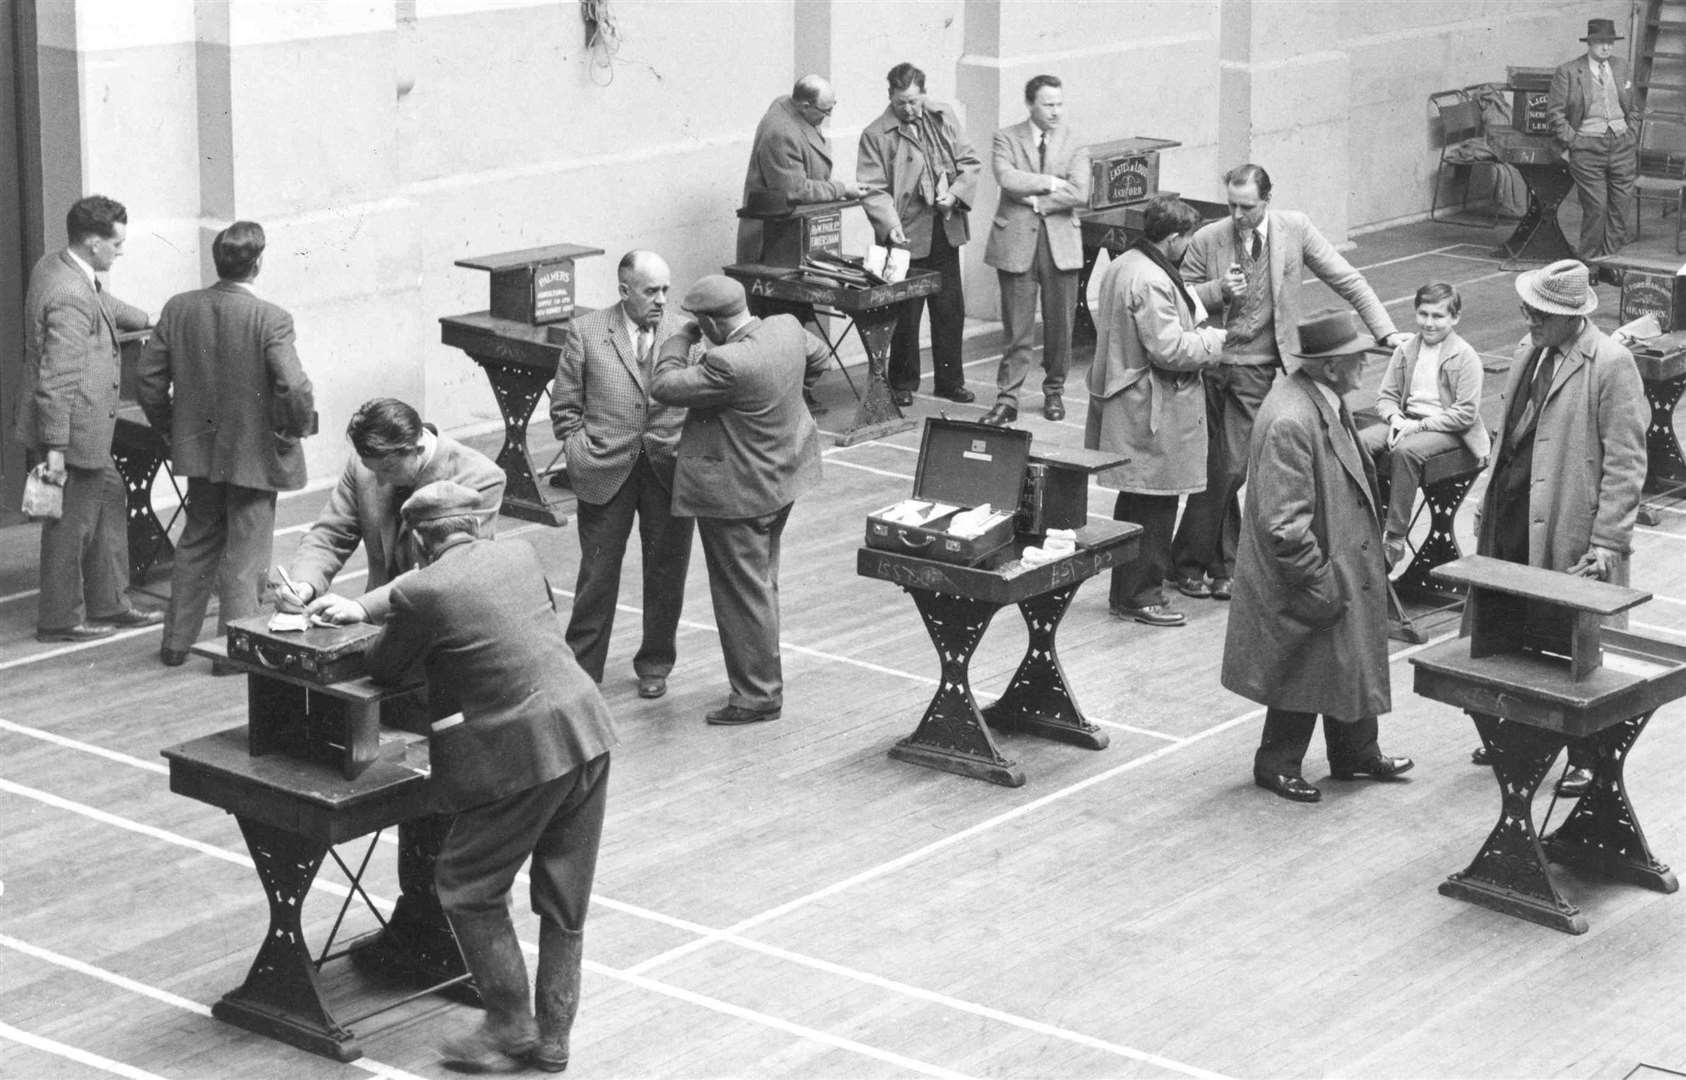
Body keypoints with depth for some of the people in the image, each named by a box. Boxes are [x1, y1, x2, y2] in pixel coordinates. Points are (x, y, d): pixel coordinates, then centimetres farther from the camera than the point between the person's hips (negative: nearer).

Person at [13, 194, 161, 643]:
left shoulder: (54, 266, 5)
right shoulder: (70, 298, -27)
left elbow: (103, 303, 27)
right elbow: (57, 379, -28)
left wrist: (149, 321, 37)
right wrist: (55, 448, -26)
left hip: (87, 429, 11)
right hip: (72, 429, -11)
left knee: (109, 500, 20)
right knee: (71, 524, 2)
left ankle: (110, 604, 30)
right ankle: (60, 620, 15)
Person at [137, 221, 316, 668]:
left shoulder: (178, 309, -4)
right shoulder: (270, 319, -19)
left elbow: (149, 379, 0)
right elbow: (294, 388, -27)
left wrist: (171, 427, 13)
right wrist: (298, 427, -8)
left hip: (199, 447, 5)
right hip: (255, 453, -5)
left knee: (196, 545, 21)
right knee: (245, 555, 7)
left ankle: (177, 641, 27)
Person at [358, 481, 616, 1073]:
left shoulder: (420, 591, -10)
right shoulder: (521, 554, 9)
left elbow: (383, 669, 4)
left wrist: (382, 635, 26)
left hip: (522, 752, -7)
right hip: (587, 733, 7)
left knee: (467, 887, 11)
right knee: (564, 897, 15)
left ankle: (511, 1028, 16)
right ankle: (553, 1035, 24)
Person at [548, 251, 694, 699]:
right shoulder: (585, 333, 0)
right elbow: (564, 407, 4)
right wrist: (581, 452, -4)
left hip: (670, 472, 1)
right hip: (606, 472, -1)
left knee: (667, 572, 9)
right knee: (597, 573, 4)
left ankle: (654, 665, 25)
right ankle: (582, 669, 15)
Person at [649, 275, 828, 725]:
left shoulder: (729, 364, -32)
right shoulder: (787, 328, -6)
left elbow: (664, 386, -23)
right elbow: (816, 356, 16)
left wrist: (681, 338, -9)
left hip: (739, 494, -10)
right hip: (782, 481, 10)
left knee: (743, 595, 4)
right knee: (762, 584, 22)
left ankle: (757, 696, 14)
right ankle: (764, 682, 34)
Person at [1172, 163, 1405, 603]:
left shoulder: (1295, 229, -2)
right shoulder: (1207, 240, -2)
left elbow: (1346, 280, 3)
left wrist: (1385, 331, -1)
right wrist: (1219, 290, -14)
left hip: (1253, 369, -1)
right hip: (1205, 364, 1)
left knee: (1229, 469, -4)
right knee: (1214, 468, 4)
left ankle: (1221, 565, 10)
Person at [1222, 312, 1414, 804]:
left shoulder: (1327, 402, 2)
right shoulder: (1289, 421, -29)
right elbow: (1284, 523, -28)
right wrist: (1318, 585, -23)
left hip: (1343, 570, 9)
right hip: (1316, 579, -9)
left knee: (1352, 661, 20)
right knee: (1303, 672, 7)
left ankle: (1356, 753, 36)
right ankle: (1276, 765, 24)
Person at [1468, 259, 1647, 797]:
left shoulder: (1611, 364, -13)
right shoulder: (1530, 351, 10)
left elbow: (1625, 462, -14)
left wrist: (1607, 541, -16)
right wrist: (1487, 500, 17)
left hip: (1569, 531, -7)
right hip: (1512, 521, 7)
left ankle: (1587, 761, 15)